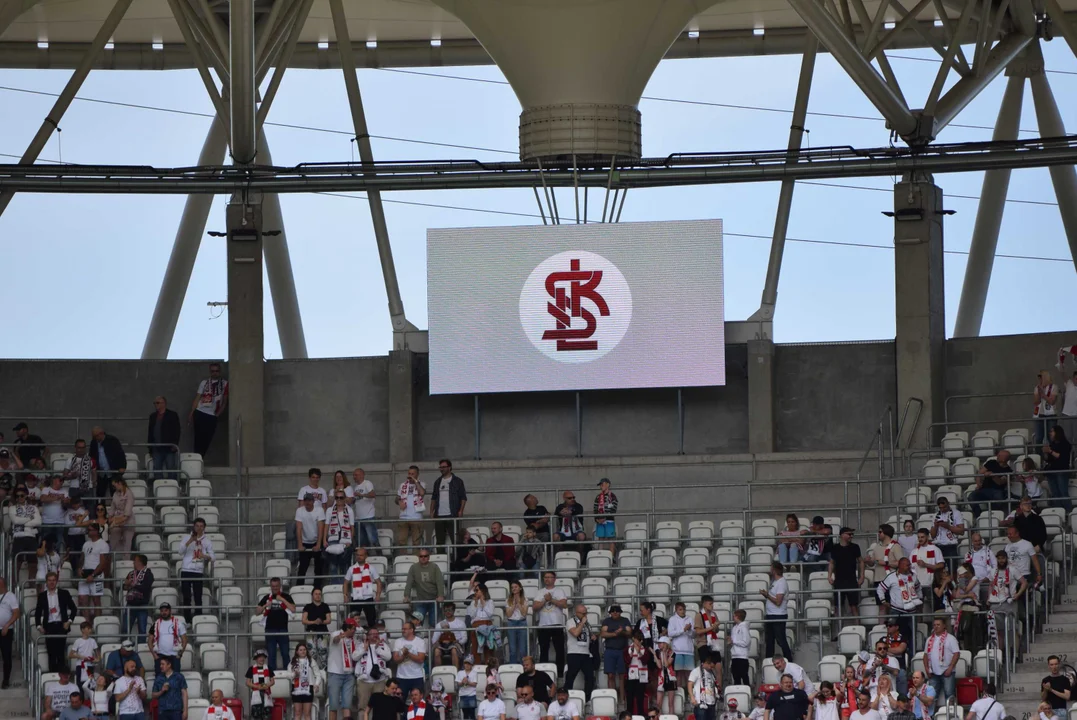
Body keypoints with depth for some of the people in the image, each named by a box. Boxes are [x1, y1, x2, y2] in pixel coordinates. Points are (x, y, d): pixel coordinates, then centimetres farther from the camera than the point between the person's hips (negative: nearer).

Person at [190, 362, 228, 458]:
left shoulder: (225, 384, 6)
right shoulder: (204, 383, 9)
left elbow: (224, 402, 9)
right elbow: (197, 399, 8)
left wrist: (218, 414, -1)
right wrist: (191, 413, -1)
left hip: (212, 416, 0)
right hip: (200, 414, 0)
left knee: (207, 440, -2)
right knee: (199, 439, -2)